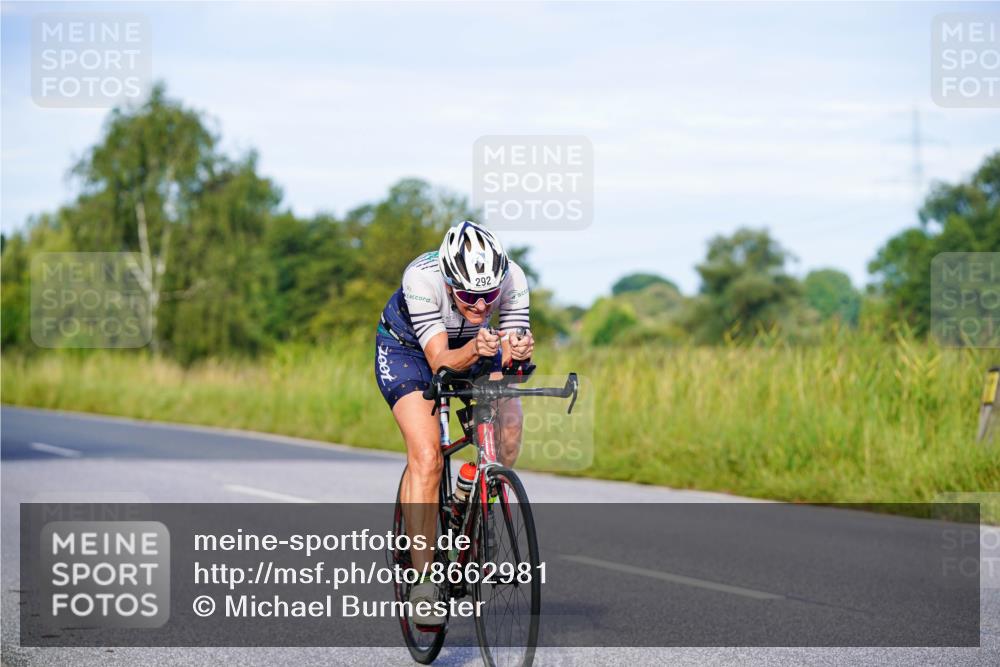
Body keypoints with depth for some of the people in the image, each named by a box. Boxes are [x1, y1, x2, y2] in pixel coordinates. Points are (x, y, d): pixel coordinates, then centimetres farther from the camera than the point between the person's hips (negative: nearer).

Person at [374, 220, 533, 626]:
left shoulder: (512, 280, -30)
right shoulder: (422, 278, -38)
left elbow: (510, 359, -29)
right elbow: (440, 362, -38)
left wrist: (517, 354, -51)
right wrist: (473, 351, -57)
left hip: (473, 347, 3)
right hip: (407, 347, -3)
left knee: (508, 424, -25)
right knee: (427, 457, -22)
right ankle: (422, 582, -19)